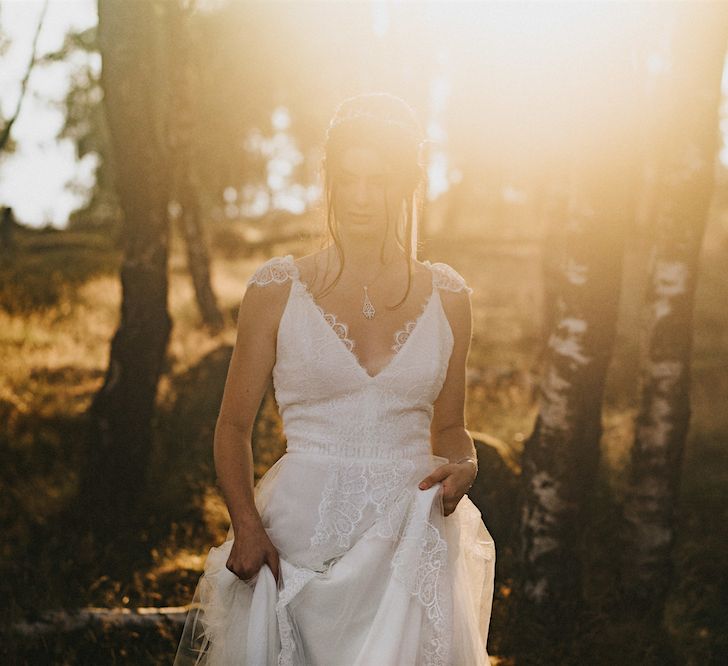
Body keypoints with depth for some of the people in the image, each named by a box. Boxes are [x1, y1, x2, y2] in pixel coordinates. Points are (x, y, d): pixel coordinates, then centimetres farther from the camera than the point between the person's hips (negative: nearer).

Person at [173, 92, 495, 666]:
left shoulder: (447, 296, 5)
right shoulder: (278, 289, -1)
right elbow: (234, 426, 3)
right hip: (300, 535, -1)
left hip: (411, 538, 2)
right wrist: (247, 525, -12)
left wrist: (463, 467, -6)